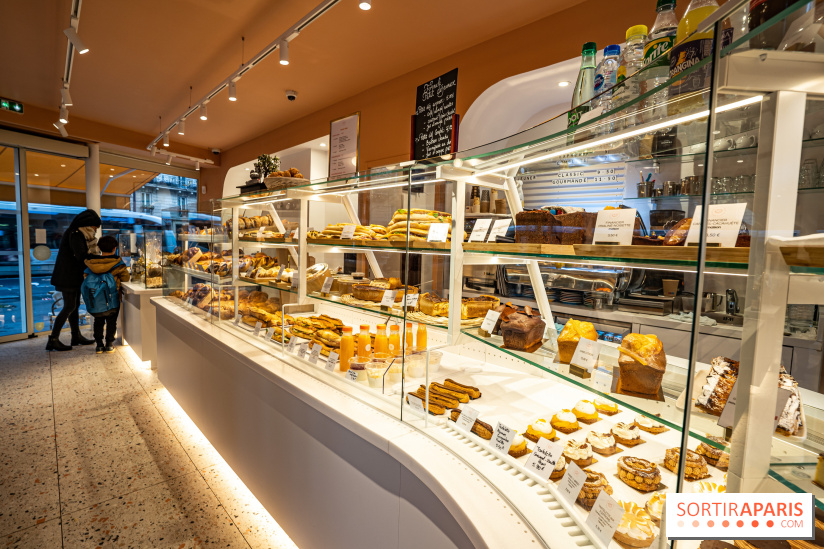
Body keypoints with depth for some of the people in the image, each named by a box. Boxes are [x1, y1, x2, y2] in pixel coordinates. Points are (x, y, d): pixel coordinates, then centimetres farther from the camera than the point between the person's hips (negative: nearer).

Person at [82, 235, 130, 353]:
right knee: (111, 321, 9)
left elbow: (86, 278, 8)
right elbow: (125, 277, -6)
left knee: (98, 321, 17)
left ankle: (99, 344, 19)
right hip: (112, 301, -3)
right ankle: (109, 344, 11)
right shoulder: (117, 263, -9)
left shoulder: (90, 263, 2)